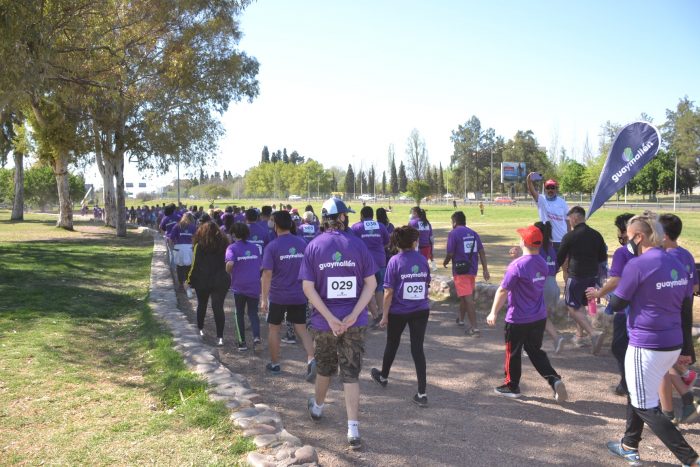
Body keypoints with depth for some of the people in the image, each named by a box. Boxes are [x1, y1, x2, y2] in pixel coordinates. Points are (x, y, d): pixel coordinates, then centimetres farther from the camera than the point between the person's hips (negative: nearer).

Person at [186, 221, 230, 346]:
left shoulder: (199, 246, -8)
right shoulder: (223, 244, 0)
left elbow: (195, 265, -8)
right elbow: (227, 263, 6)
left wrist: (190, 281, 1)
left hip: (202, 282, -1)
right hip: (221, 282, 1)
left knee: (202, 305, 21)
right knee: (218, 307, -1)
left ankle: (200, 329, 36)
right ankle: (220, 337, -9)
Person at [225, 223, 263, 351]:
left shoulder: (232, 247, -7)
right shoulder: (255, 247, 5)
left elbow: (230, 264, -24)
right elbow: (261, 265, 6)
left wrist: (229, 272, -5)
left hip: (239, 286, -2)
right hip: (254, 286, 2)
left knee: (239, 314, 13)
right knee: (253, 312, 12)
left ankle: (242, 343, 15)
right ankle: (256, 336, -10)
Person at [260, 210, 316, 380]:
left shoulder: (272, 246, -12)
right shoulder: (302, 243, 0)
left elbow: (267, 273, -15)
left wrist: (264, 298, -11)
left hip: (278, 296, -3)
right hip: (299, 296, 3)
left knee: (273, 328, 15)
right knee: (302, 329, 9)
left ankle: (275, 364, 25)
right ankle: (311, 359, -11)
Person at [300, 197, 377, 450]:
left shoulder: (313, 246, -3)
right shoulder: (358, 244, -3)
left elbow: (308, 288, -10)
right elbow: (371, 284, -7)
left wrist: (330, 318, -13)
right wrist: (353, 315, -13)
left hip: (323, 322, 1)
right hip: (354, 323, -1)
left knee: (324, 368, 23)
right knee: (351, 374, 7)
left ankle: (317, 407, 46)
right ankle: (353, 430, 2)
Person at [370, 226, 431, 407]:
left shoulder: (395, 261, -12)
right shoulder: (422, 260, -2)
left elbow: (389, 292, -12)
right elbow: (427, 285, 10)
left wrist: (385, 315, -5)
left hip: (398, 312, -2)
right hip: (421, 310, 2)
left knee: (392, 344, 19)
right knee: (418, 348, 3)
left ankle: (383, 377, 42)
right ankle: (422, 393, -1)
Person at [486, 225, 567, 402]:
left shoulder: (517, 265, -22)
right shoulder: (542, 264, 1)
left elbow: (502, 291, -20)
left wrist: (493, 313, -11)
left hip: (518, 320, -6)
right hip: (539, 318, 7)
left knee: (513, 353, 12)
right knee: (535, 351, 20)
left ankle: (512, 386, 26)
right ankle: (555, 379, 6)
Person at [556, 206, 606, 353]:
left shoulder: (569, 236, -12)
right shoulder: (596, 235, 2)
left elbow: (560, 258, -4)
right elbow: (603, 257, 8)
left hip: (575, 276, -6)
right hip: (592, 276, 6)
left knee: (574, 309, 1)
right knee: (581, 305, 21)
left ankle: (593, 333, -16)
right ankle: (579, 334, 27)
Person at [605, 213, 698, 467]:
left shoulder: (637, 265, -17)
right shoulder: (678, 265, 7)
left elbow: (616, 305, -10)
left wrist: (610, 292, 11)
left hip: (646, 347, -8)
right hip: (672, 346, 8)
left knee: (646, 407, 5)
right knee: (637, 393, 24)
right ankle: (630, 446, 36)